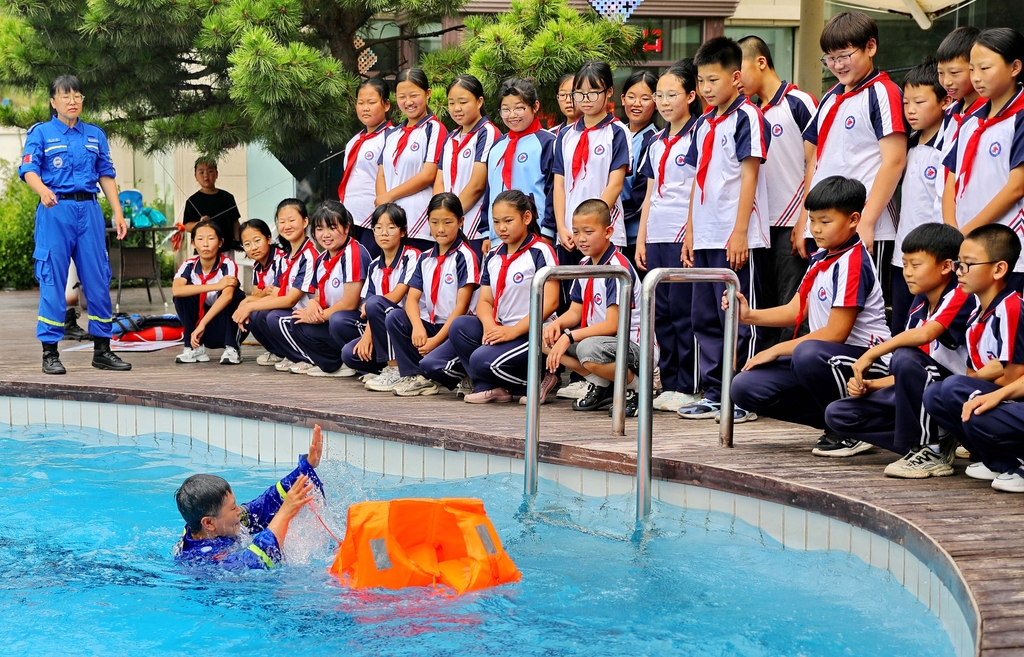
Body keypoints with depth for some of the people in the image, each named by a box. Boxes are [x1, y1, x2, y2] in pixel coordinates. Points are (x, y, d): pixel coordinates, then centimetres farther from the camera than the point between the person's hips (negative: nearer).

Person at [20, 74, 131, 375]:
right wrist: (43, 191, -29)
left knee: (98, 279, 4)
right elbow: (28, 170, -8)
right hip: (55, 211, -4)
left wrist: (118, 213, 8)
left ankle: (102, 349, 14)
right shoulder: (41, 133, 3)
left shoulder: (95, 135, 15)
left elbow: (106, 175, 15)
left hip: (89, 210, 4)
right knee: (53, 280, -4)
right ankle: (50, 353, 3)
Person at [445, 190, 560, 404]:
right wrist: (490, 326, -16)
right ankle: (488, 385, -6)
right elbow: (485, 301, 8)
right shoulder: (493, 257, 12)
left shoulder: (540, 252, -9)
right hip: (501, 329, 7)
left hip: (533, 333, -7)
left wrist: (513, 331, -22)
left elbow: (550, 302, -16)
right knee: (459, 327, -17)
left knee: (482, 360, -27)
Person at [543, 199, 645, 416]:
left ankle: (635, 387, -9)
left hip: (635, 346, -9)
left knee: (589, 348, -38)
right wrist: (557, 324, -11)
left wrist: (569, 337, -25)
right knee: (547, 339, 2)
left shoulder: (618, 268, -20)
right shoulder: (584, 265, 7)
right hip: (598, 338, 9)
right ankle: (601, 385, 5)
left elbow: (613, 325, -24)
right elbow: (576, 311, 11)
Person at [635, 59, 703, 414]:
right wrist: (641, 239, 14)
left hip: (683, 236, -7)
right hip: (657, 237, 7)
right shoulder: (656, 142, 17)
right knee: (660, 312, 7)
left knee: (683, 312, -6)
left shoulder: (697, 136, -4)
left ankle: (688, 387, -1)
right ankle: (669, 384, 13)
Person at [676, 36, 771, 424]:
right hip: (705, 238, 8)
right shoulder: (703, 123, 16)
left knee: (739, 320, -3)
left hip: (736, 239, -8)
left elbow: (749, 175, -12)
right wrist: (690, 231, 14)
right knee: (705, 319, 11)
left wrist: (740, 233, -17)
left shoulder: (746, 116, -6)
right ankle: (714, 394, 19)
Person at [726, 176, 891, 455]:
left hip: (867, 360, -9)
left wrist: (777, 350, -14)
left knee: (808, 353, -41)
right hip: (826, 358, 9)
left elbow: (835, 333, -21)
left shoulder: (853, 263, -17)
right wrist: (750, 315, -5)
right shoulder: (820, 258, 11)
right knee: (745, 387, -4)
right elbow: (796, 310, 11)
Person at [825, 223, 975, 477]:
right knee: (838, 415, 0)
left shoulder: (961, 297, -14)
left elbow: (924, 334, -34)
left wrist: (872, 354, -25)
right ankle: (931, 443, -4)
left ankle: (931, 451, -18)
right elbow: (905, 374, 13)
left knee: (906, 358, -34)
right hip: (921, 396, 9)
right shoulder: (919, 305, 10)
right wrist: (871, 385, -2)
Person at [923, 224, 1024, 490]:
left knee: (955, 388, -27)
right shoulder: (978, 316, 10)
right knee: (933, 395, -1)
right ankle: (993, 460, 2)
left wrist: (977, 376, -4)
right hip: (994, 398, 9)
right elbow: (974, 374, 11)